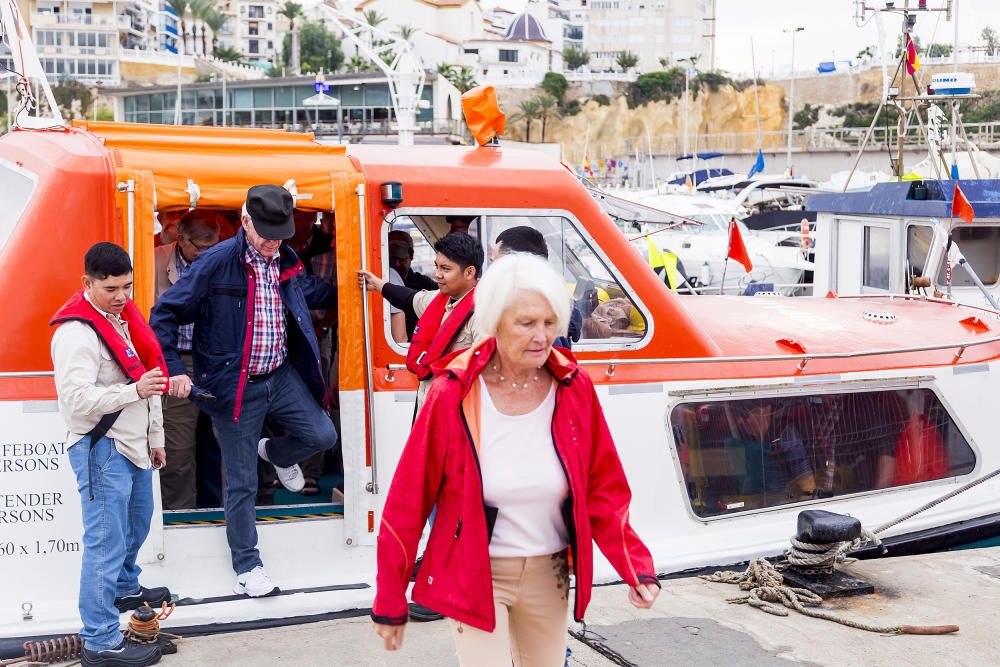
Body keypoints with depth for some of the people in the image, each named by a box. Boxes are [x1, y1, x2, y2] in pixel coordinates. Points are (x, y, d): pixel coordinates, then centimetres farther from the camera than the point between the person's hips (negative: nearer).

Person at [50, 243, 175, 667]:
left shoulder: (125, 318, 12)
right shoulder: (75, 333, -18)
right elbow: (76, 398, -26)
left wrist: (155, 437, 22)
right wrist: (135, 390, -35)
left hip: (134, 446, 10)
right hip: (101, 451, -10)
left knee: (137, 525, 26)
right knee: (106, 542, -7)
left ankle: (125, 588, 49)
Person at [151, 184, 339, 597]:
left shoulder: (287, 262, 2)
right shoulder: (216, 263, -16)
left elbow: (313, 293, 26)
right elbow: (165, 314, -13)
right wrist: (174, 370, -18)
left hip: (281, 376, 5)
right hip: (235, 387, -5)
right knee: (242, 485, 4)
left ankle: (276, 454, 30)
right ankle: (247, 566, 21)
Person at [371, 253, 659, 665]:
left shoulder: (575, 389, -7)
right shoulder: (453, 396, -16)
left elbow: (603, 490, 0)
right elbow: (407, 504, -9)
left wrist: (636, 568, -12)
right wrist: (390, 605, -5)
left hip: (548, 576, 4)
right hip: (474, 577, -3)